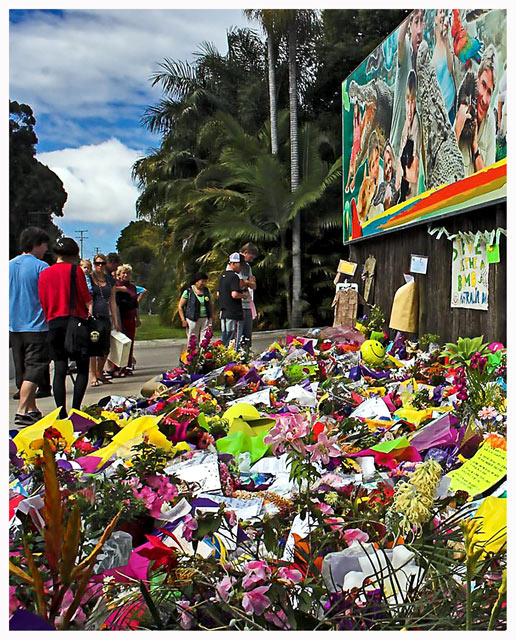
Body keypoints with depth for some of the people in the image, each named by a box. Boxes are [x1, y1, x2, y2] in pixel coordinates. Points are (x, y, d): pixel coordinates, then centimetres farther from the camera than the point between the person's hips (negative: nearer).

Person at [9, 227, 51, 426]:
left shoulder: (9, 265, 9)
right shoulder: (41, 267, -10)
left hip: (14, 326, 7)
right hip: (36, 326, -7)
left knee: (22, 371, 14)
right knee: (34, 369, -4)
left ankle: (32, 410, 23)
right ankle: (21, 411, -13)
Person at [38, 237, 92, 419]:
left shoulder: (44, 274, 9)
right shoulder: (75, 270, -4)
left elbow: (43, 302, 11)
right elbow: (86, 298, -6)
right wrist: (89, 310, 8)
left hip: (54, 324, 4)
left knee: (59, 370, 5)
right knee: (83, 368, 5)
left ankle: (62, 414, 3)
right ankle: (75, 411, -2)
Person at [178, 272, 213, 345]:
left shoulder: (206, 291, 11)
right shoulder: (188, 292, -3)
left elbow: (210, 305, 21)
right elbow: (180, 306, 0)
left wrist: (211, 317, 11)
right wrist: (183, 320, -6)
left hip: (206, 320, 4)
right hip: (193, 320, -4)